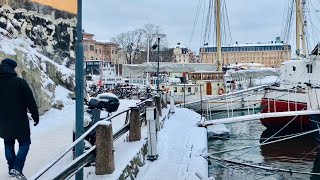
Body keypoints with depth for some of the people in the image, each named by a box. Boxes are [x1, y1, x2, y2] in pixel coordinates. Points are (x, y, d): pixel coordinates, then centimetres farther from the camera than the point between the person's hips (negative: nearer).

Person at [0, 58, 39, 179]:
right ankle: (17, 168, -10)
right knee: (24, 143, 4)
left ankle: (11, 168, 22)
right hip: (19, 121, -5)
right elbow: (30, 101, -12)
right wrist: (35, 115, -2)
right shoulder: (20, 82, -13)